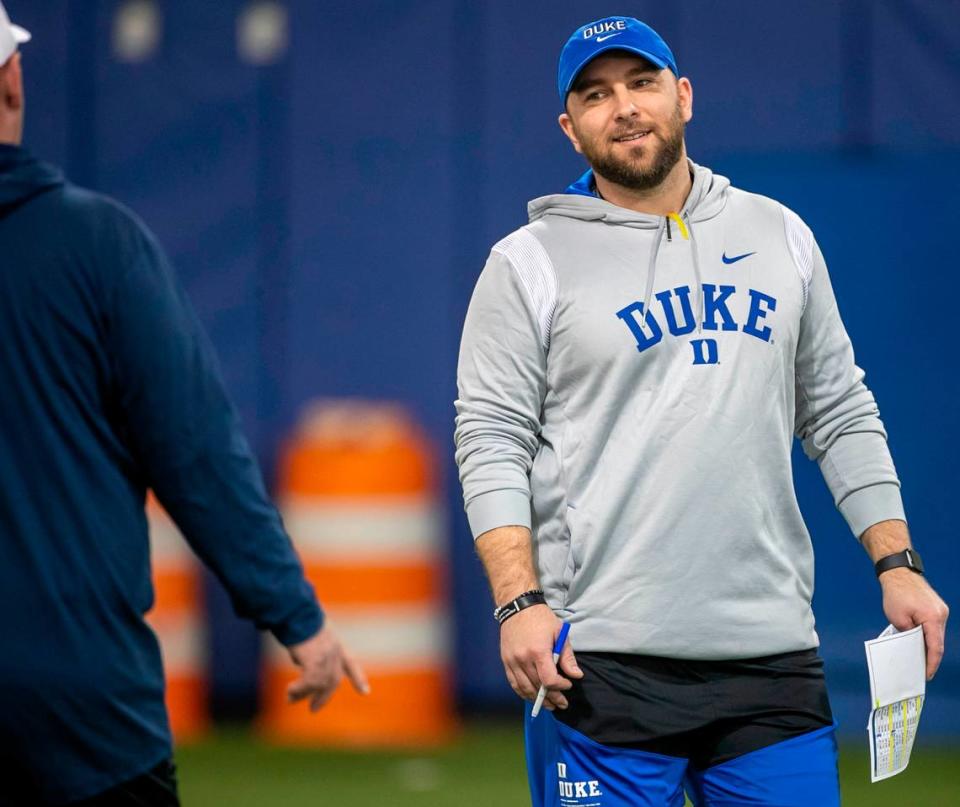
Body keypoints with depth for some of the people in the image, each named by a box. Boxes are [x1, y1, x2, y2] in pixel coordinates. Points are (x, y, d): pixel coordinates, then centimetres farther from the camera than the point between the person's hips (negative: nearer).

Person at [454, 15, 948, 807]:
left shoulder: (781, 236, 15)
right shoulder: (529, 264, 3)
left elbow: (840, 415, 17)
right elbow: (492, 443, -3)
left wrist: (897, 564, 8)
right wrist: (520, 602, -15)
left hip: (772, 653, 3)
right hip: (605, 661, -3)